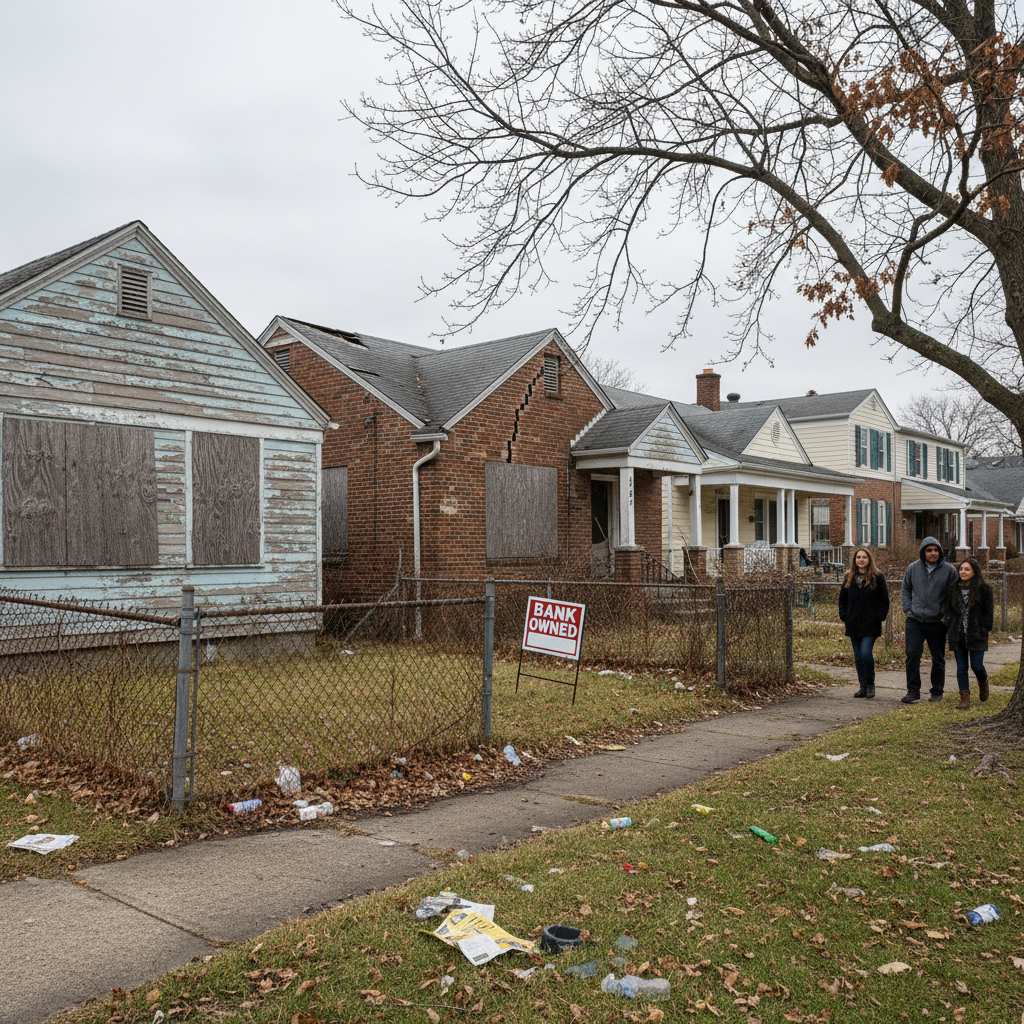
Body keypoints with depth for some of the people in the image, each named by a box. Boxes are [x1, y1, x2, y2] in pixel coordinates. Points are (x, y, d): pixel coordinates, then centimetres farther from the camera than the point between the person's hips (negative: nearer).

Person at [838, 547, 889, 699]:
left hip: (870, 624, -4)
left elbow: (884, 601, 0)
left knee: (866, 653, -14)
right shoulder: (849, 577, 10)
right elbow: (842, 599, 16)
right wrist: (844, 616, 5)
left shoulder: (877, 577, -1)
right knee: (858, 657, 8)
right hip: (853, 624, 4)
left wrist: (879, 617, -8)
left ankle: (870, 685, 3)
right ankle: (863, 687, 17)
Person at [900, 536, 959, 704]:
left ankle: (937, 691, 23)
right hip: (915, 621, 1)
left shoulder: (949, 570, -4)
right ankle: (913, 690, 2)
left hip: (938, 622, -1)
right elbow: (905, 590, 13)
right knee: (912, 655, -5)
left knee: (938, 658, 10)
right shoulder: (913, 568, 2)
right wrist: (908, 609, 2)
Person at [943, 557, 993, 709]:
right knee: (961, 668, 4)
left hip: (976, 635, -3)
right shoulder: (953, 588, 8)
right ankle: (965, 698, 8)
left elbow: (988, 612, -2)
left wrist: (985, 630, -7)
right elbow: (948, 610, 11)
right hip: (957, 635, 3)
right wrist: (949, 629, 4)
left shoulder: (984, 589, -3)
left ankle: (983, 682, 32)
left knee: (976, 665, -2)